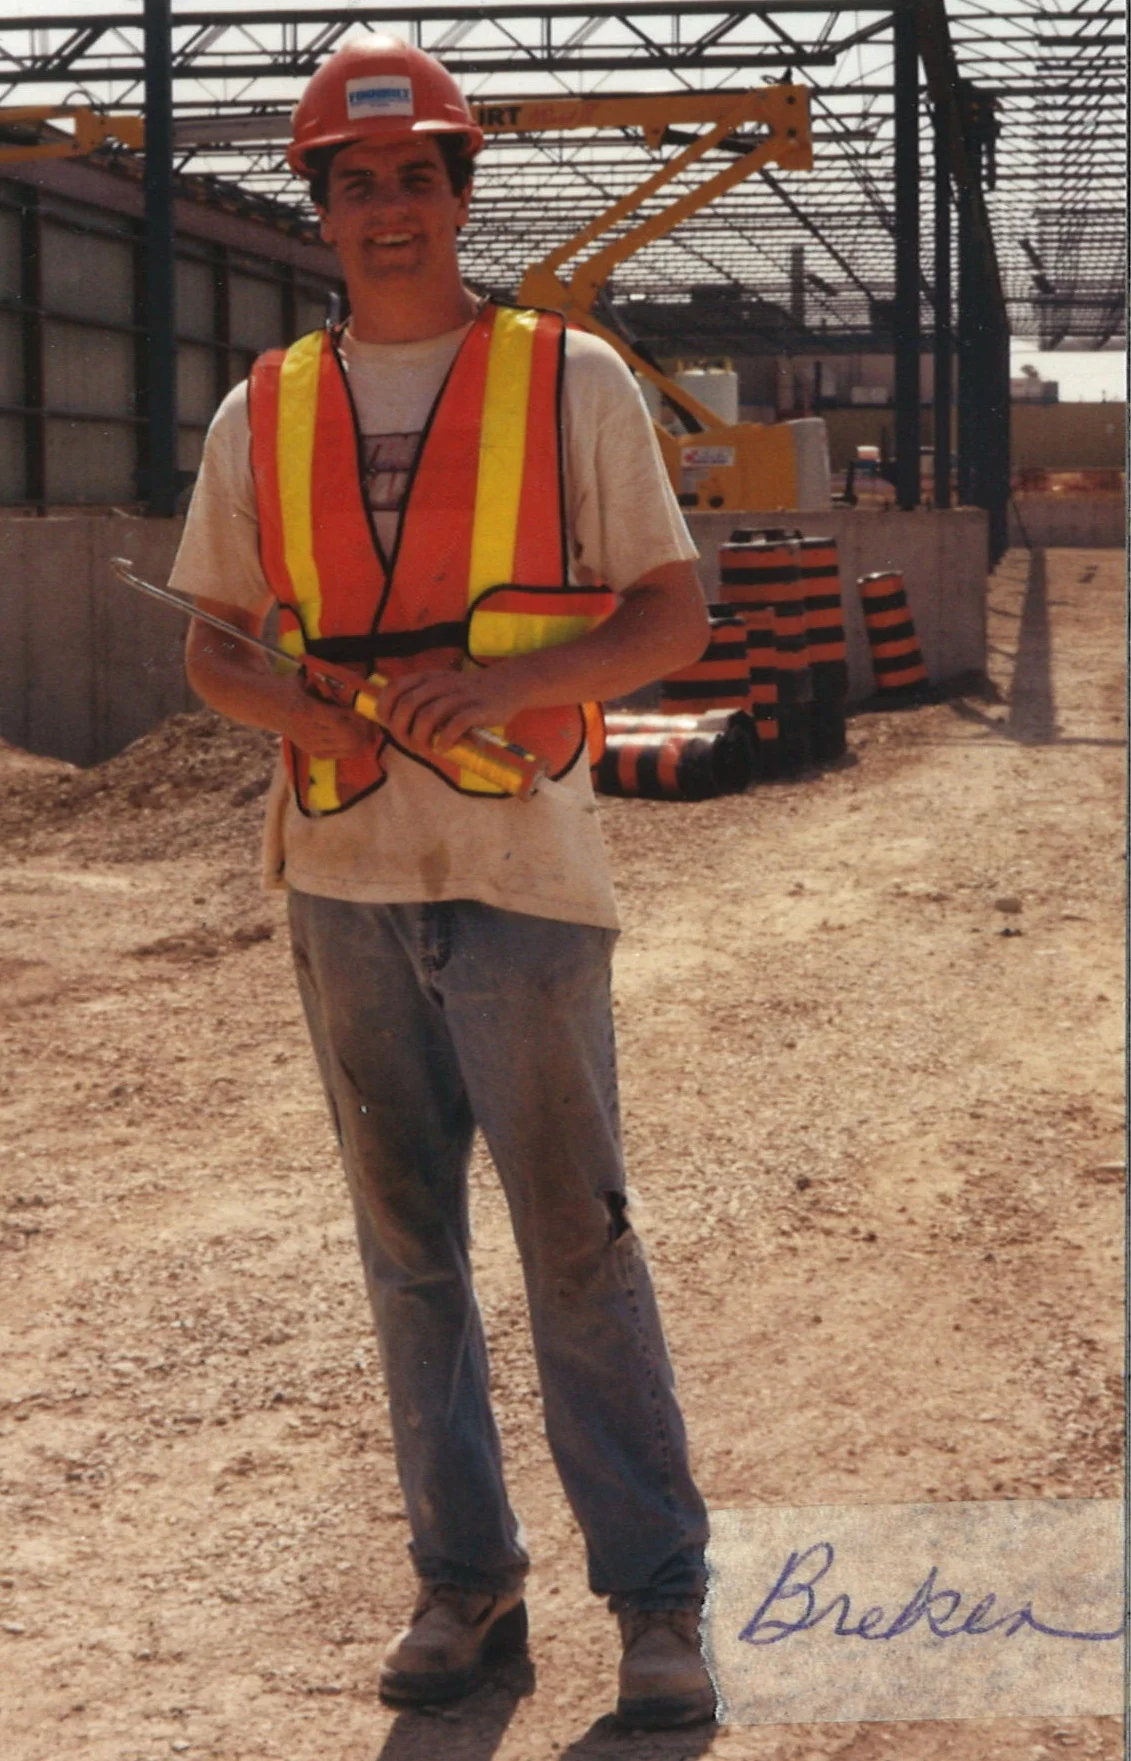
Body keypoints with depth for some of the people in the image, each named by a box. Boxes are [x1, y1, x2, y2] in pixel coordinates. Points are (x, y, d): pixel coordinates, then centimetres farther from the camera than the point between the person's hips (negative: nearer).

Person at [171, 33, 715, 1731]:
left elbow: (674, 618, -1)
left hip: (522, 873, -3)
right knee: (406, 1240, 10)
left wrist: (505, 677, -18)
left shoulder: (572, 381, -1)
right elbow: (212, 642, 13)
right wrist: (305, 708, -9)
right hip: (344, 875, 4)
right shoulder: (264, 414, 8)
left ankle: (658, 1597, 7)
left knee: (576, 1238, -3)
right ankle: (465, 1577, 21)